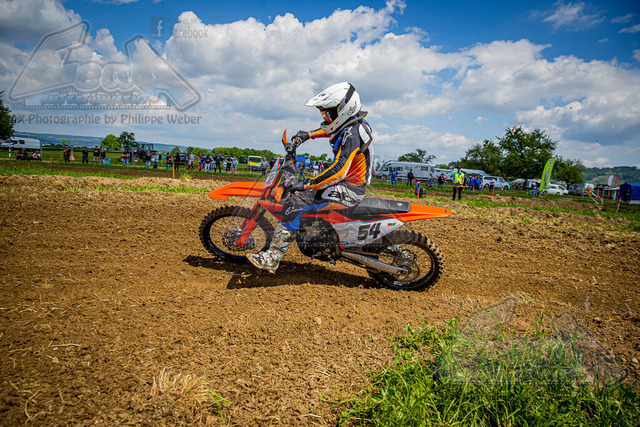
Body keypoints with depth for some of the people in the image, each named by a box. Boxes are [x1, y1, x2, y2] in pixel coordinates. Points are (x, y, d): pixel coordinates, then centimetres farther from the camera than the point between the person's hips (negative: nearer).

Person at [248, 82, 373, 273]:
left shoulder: (351, 134, -23)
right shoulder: (350, 125, 8)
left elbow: (339, 170, -34)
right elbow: (329, 130, 33)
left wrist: (308, 184, -34)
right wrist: (309, 134, 23)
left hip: (348, 189, -11)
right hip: (346, 182, 11)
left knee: (294, 203, -22)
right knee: (299, 192, 24)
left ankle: (272, 258, -21)